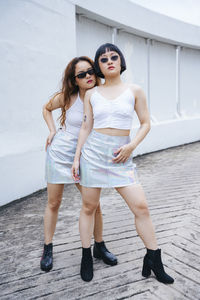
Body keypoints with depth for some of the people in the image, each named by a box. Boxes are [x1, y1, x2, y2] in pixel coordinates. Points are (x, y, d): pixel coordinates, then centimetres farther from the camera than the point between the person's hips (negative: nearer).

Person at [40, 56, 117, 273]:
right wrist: (52, 131, 0)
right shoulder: (67, 98, -9)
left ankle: (99, 246, 24)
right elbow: (46, 109, 11)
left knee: (93, 204, 1)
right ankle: (48, 249, 25)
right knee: (53, 203, 8)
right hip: (59, 152, 0)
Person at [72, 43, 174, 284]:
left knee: (141, 206, -4)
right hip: (93, 153, 1)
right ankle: (86, 258, 28)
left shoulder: (134, 91, 5)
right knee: (88, 207, 8)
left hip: (121, 157, 0)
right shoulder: (91, 94, 7)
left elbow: (145, 123, 6)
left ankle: (154, 261, 16)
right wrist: (77, 158, 5)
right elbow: (86, 128, 8)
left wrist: (131, 145, -10)